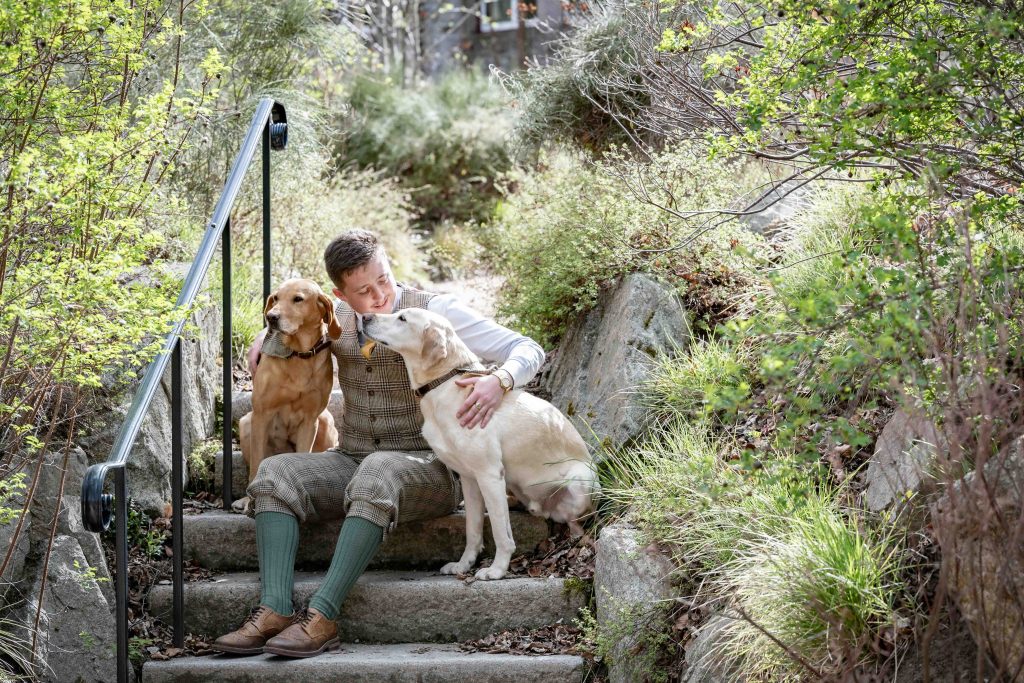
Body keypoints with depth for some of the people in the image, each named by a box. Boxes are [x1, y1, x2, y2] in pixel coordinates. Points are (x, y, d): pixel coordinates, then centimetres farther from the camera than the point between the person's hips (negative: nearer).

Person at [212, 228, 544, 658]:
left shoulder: (435, 312, -6)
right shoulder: (336, 318, 8)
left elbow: (528, 352, -10)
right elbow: (265, 355, 23)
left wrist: (498, 381, -32)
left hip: (426, 468, -5)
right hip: (352, 463, 5)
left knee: (377, 474, -38)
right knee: (275, 473, -21)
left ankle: (323, 615, -43)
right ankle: (274, 611, -36)